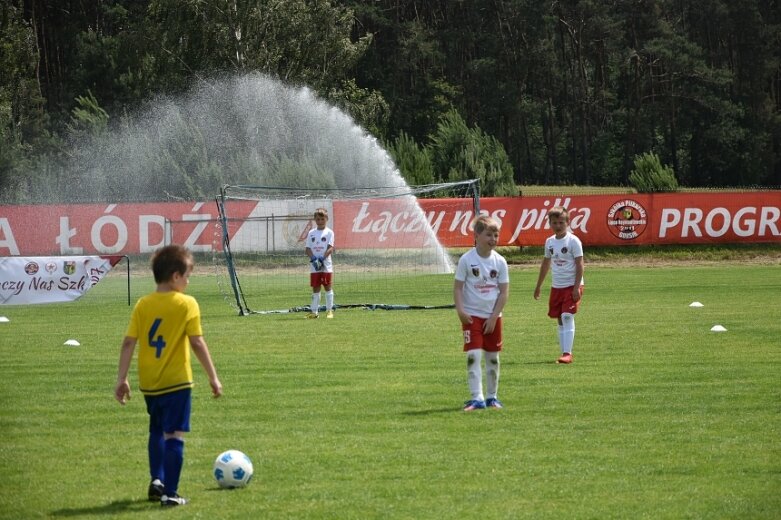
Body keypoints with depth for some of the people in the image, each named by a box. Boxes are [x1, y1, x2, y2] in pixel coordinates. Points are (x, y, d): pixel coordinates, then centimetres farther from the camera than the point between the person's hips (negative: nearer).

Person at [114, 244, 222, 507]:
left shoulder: (142, 305, 1)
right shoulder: (187, 304, -10)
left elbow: (128, 342, -2)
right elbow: (197, 343, -11)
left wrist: (121, 379, 2)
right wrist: (213, 377, -4)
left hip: (149, 384, 5)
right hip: (176, 382, -5)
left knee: (157, 431, 24)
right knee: (174, 435, -3)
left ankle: (157, 480, 20)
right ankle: (169, 493, -6)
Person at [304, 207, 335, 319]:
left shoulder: (329, 232, 0)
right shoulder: (311, 233, 9)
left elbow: (330, 248, -7)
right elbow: (308, 249, 4)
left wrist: (322, 258, -20)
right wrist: (314, 258, -13)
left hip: (326, 264, -3)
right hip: (314, 265, 3)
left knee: (328, 287, 0)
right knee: (315, 288, 6)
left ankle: (329, 310, 5)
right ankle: (314, 311, 8)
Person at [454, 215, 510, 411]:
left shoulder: (499, 261, -1)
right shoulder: (466, 260, -7)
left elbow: (504, 292, 0)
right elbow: (457, 286, -5)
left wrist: (494, 316, -7)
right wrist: (460, 310, -18)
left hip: (492, 317, 3)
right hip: (472, 315, -3)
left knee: (492, 357, 10)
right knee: (474, 355, -12)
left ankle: (491, 397, 22)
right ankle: (477, 398, -14)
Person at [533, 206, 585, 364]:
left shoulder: (573, 241, -9)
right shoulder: (550, 242, 9)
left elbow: (579, 265, -11)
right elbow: (546, 264, 21)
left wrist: (577, 287, -18)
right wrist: (538, 286, 24)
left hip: (572, 286, -6)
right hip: (556, 286, 6)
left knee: (567, 317, -15)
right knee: (560, 320, 7)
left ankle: (567, 354, -17)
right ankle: (564, 353, 11)